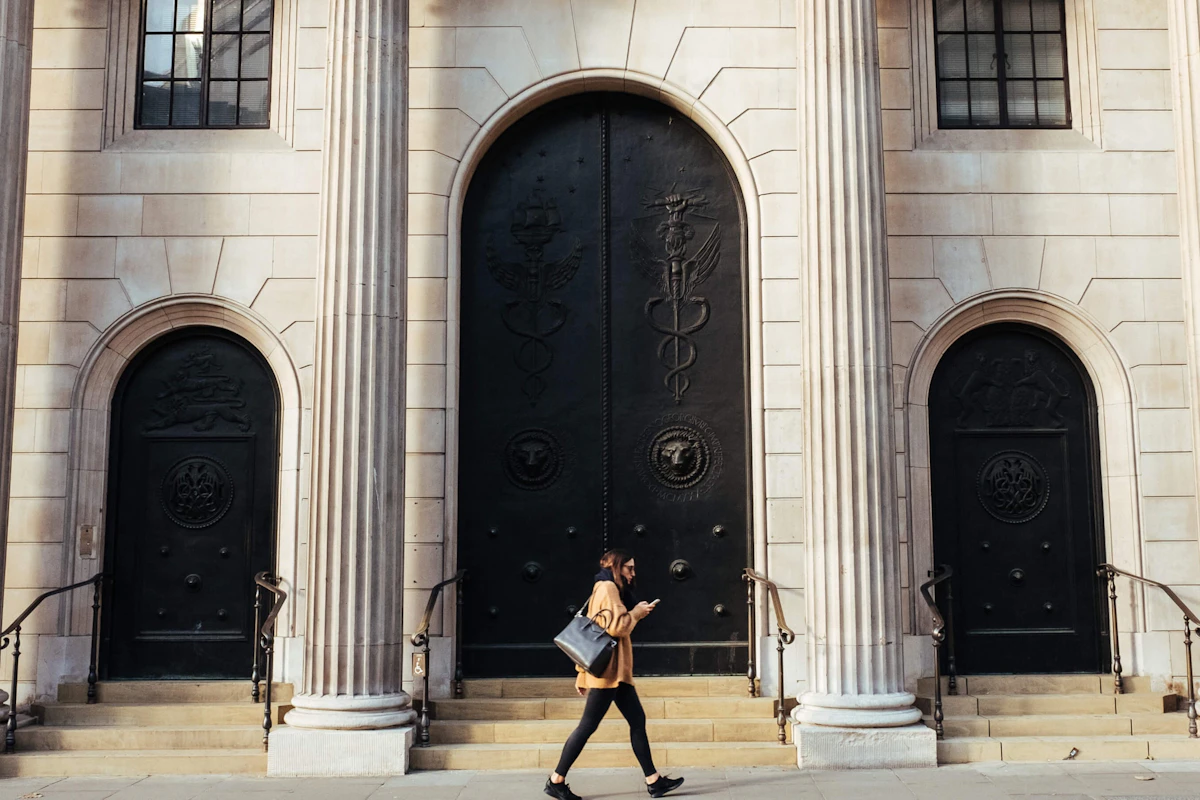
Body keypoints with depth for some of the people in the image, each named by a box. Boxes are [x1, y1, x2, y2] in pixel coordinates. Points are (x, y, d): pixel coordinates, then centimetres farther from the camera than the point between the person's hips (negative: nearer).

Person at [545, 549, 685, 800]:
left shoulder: (609, 588, 21)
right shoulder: (608, 587, -10)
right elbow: (617, 626, -22)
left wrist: (582, 674, 19)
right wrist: (638, 612, -4)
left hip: (617, 671, 11)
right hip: (608, 669, -11)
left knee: (637, 720, 7)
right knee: (588, 725, -7)